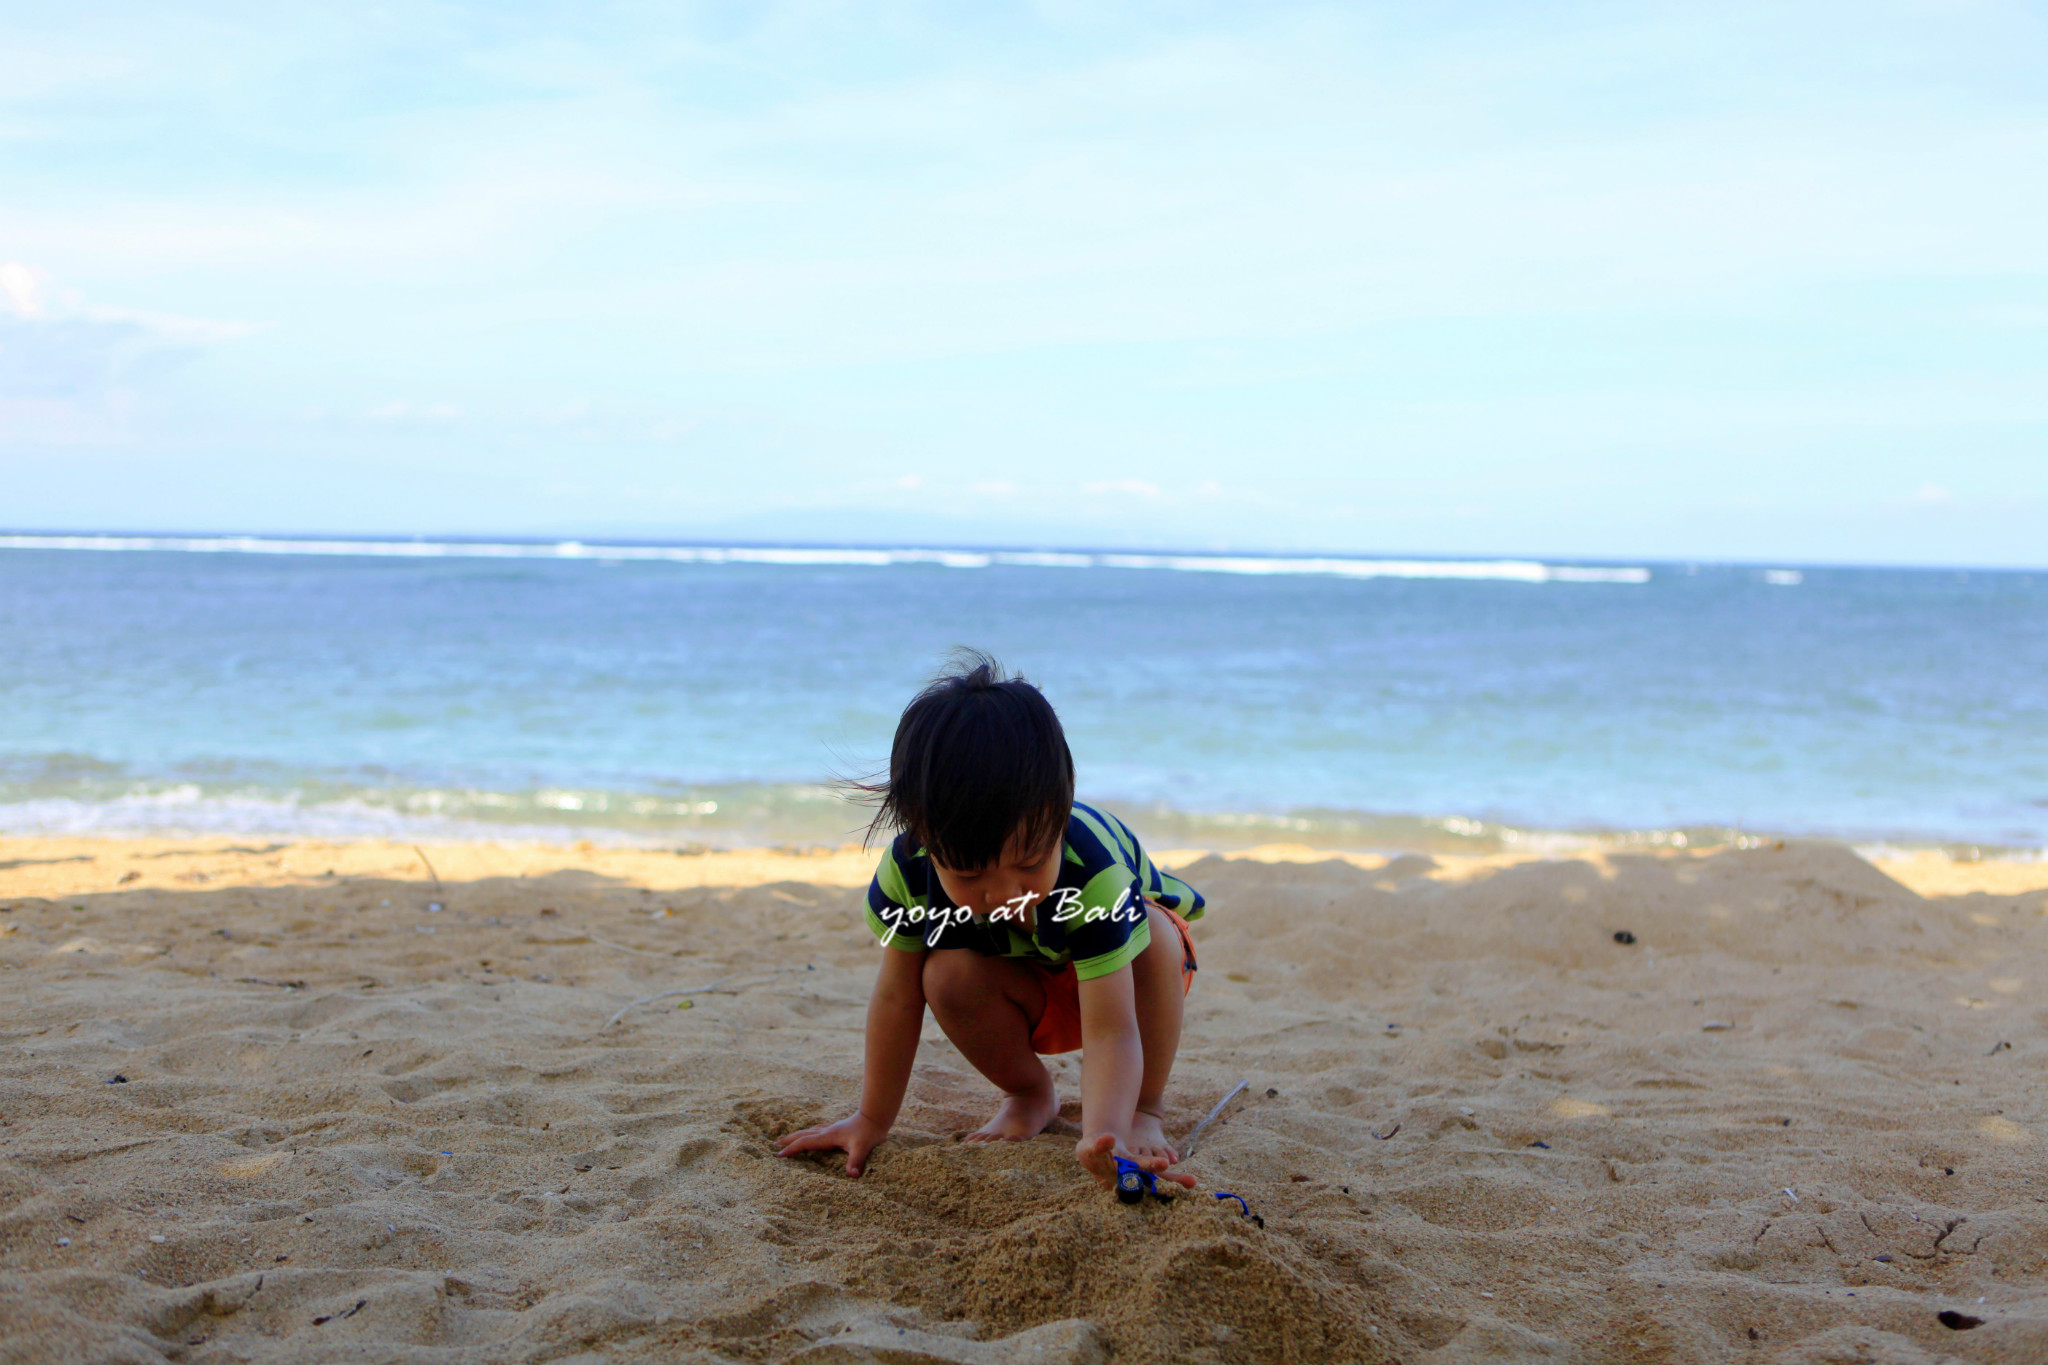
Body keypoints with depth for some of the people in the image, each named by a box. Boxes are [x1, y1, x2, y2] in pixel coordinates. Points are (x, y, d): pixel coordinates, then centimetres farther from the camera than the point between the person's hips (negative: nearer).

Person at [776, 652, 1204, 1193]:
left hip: (1116, 972, -2)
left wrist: (1105, 1137, -65)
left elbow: (1110, 1030, -47)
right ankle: (1028, 1095, 0)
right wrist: (873, 1120, -13)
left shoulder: (1096, 872, -43)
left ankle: (1144, 1109, -15)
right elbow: (895, 996, -19)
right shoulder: (907, 869, -34)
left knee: (1154, 936, -35)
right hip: (1026, 991, 2)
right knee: (949, 976, -30)